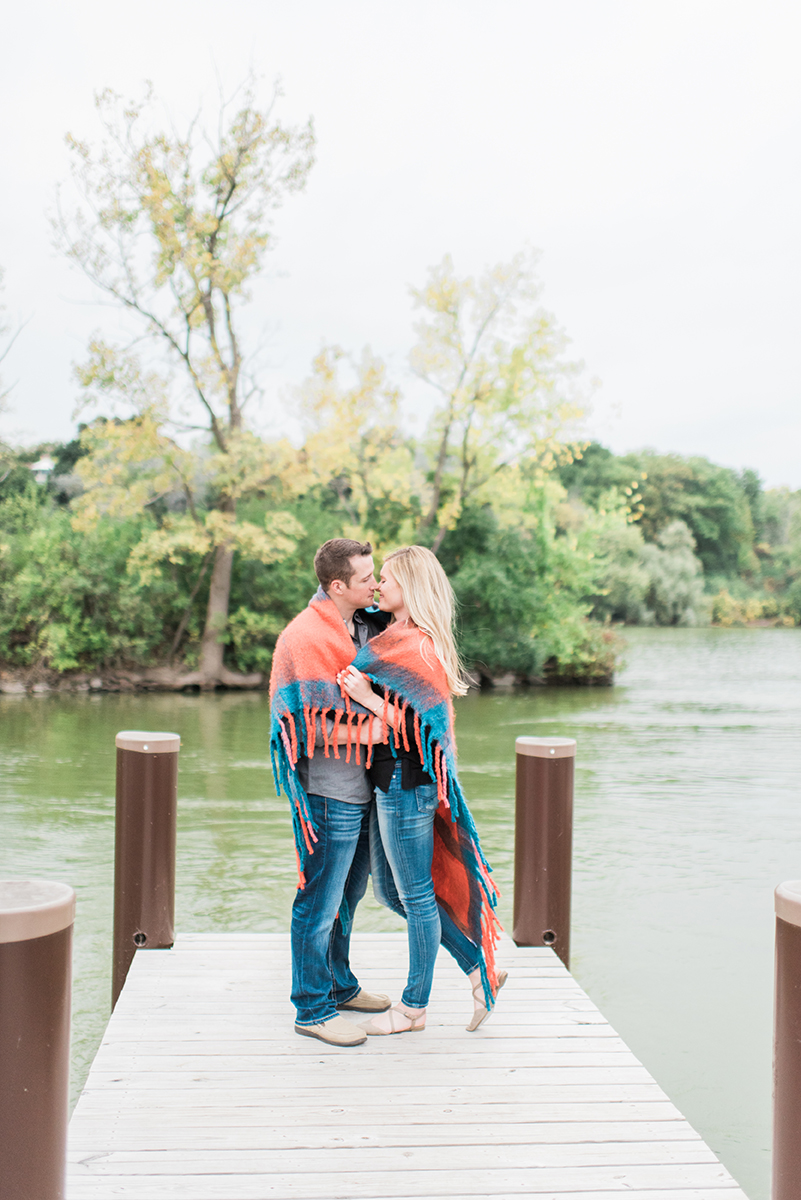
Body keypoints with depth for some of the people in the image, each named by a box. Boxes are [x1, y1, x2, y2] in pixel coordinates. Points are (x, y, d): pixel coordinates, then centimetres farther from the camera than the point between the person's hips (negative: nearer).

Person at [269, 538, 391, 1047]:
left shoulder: (366, 623, 6)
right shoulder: (306, 638, -18)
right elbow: (320, 727, -20)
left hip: (360, 785, 9)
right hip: (329, 790, -9)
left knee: (348, 893, 21)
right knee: (321, 902, 2)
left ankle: (340, 985, 38)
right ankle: (313, 1009, 16)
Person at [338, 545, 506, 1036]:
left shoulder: (415, 647, -18)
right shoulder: (392, 638, 10)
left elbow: (424, 726, -21)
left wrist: (368, 699, -24)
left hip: (408, 784, -10)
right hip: (392, 780, 10)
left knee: (415, 895, 5)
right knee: (391, 889, 17)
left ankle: (414, 1007, 21)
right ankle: (479, 970, 25)